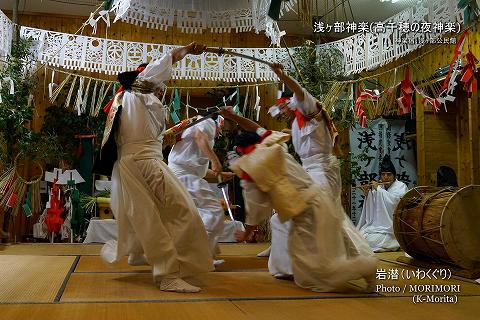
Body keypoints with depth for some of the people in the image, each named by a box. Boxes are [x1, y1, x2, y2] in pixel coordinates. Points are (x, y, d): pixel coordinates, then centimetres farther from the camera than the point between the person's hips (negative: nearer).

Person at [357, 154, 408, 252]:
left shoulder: (401, 186, 0)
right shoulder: (379, 189, 14)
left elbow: (395, 201, -21)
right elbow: (371, 209, 16)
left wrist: (378, 189, -14)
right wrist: (367, 194, 0)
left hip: (391, 229, -5)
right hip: (376, 225, 5)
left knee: (371, 240, -26)